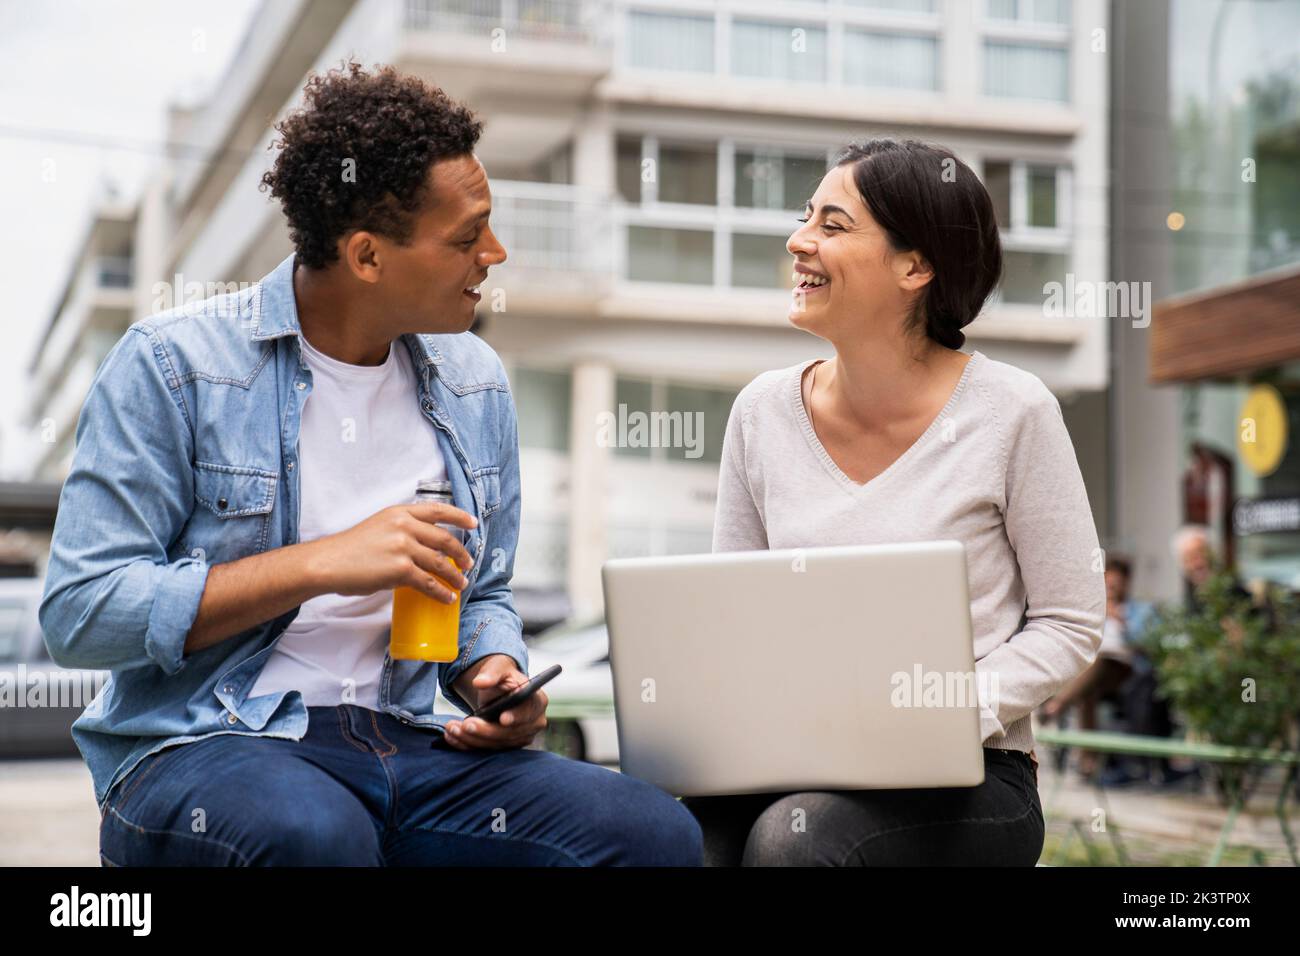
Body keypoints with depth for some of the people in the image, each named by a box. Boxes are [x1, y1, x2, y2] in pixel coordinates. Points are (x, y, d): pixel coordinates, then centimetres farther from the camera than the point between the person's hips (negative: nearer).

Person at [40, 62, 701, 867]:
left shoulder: (476, 384, 13)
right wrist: (321, 565, -16)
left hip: (407, 742, 4)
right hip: (205, 746, -4)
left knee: (655, 831, -21)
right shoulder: (172, 365, -5)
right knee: (314, 831, -40)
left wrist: (496, 676, 0)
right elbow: (79, 613, -11)